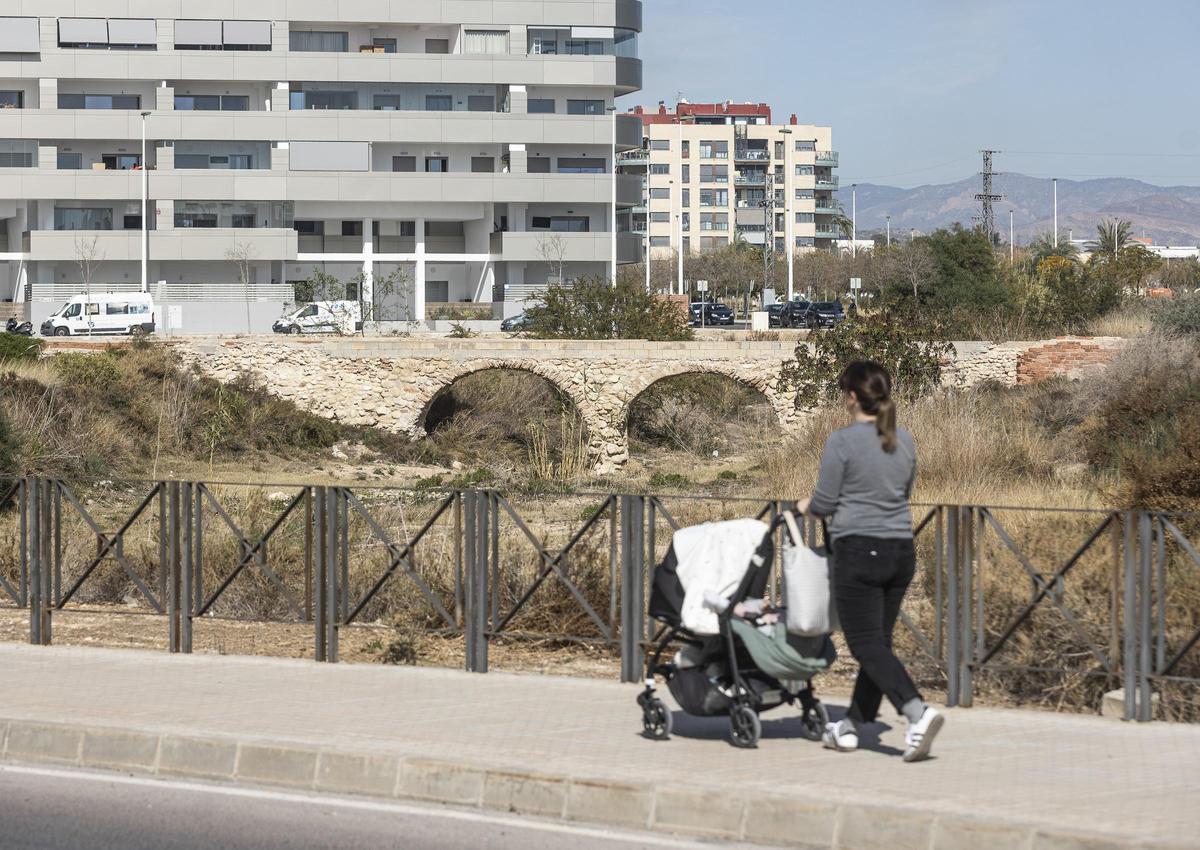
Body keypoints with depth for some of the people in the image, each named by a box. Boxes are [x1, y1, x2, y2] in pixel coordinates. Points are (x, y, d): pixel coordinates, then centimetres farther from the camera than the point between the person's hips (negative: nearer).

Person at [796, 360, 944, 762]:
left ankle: (918, 711, -26)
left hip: (859, 552, -7)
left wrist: (806, 506, 15)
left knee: (867, 644, -6)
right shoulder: (904, 441, 8)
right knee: (878, 641, 14)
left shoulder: (842, 442, -12)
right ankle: (852, 726, 22)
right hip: (901, 552, 7)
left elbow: (825, 503, -7)